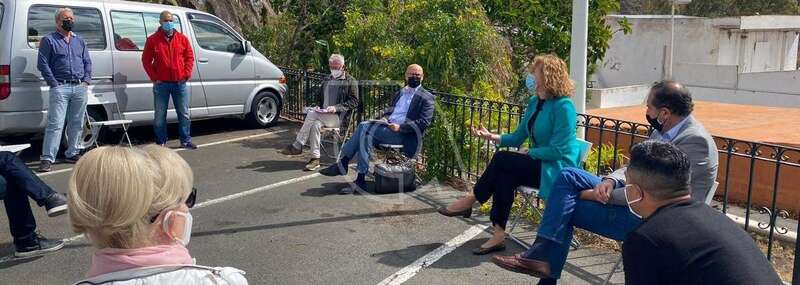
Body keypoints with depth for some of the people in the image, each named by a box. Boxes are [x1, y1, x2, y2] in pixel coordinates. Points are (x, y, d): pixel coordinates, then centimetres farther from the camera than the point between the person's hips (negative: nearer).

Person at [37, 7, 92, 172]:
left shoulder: (80, 41, 18)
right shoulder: (49, 40, 2)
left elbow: (87, 62, 18)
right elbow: (42, 64, -3)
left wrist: (87, 80, 3)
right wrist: (54, 84, -10)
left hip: (80, 87, 5)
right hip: (60, 87, -5)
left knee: (76, 124, 10)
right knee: (55, 124, -10)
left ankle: (72, 153, 22)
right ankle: (47, 159, -9)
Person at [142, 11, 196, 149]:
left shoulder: (182, 39, 7)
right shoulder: (152, 40, 2)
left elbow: (190, 57, 9)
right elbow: (146, 60, 2)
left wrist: (187, 73, -2)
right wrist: (154, 78, -5)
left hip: (180, 82, 1)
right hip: (161, 84, -1)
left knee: (184, 113, 6)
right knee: (160, 115, 4)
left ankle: (185, 141, 17)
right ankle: (161, 142, 14)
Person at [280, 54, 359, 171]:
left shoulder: (351, 82, 3)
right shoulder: (327, 80, 24)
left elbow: (354, 102, -5)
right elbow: (319, 97, 32)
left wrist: (336, 107, -17)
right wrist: (318, 106, 8)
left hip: (339, 116, -6)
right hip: (323, 115, 6)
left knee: (311, 115, -28)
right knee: (315, 124, -30)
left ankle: (297, 146, -22)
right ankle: (315, 159, -31)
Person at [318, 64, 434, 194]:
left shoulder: (426, 97, 3)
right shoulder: (400, 93, 27)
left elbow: (424, 122, -7)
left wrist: (400, 127, -15)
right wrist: (384, 116, 6)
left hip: (403, 134, -7)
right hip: (387, 126, 7)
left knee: (366, 129, -26)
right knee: (363, 126, -23)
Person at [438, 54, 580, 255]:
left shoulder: (563, 106, -17)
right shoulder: (534, 102, 9)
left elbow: (558, 150, -21)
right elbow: (518, 137, 10)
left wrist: (529, 153, -11)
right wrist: (492, 137, -5)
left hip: (558, 170, -7)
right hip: (538, 165, 7)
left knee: (502, 160, -22)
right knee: (505, 176, -22)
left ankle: (472, 200, -3)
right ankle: (499, 235, -20)